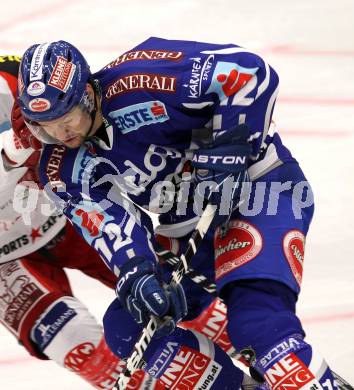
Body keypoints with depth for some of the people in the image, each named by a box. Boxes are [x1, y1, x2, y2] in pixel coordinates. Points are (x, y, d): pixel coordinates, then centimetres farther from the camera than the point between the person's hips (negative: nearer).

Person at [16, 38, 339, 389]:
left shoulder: (136, 85, -25)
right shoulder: (63, 172, -4)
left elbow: (250, 73, -27)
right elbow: (112, 225, -14)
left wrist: (228, 156, -25)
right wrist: (137, 274, -34)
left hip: (261, 184, -8)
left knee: (258, 323, -28)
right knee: (127, 327, 0)